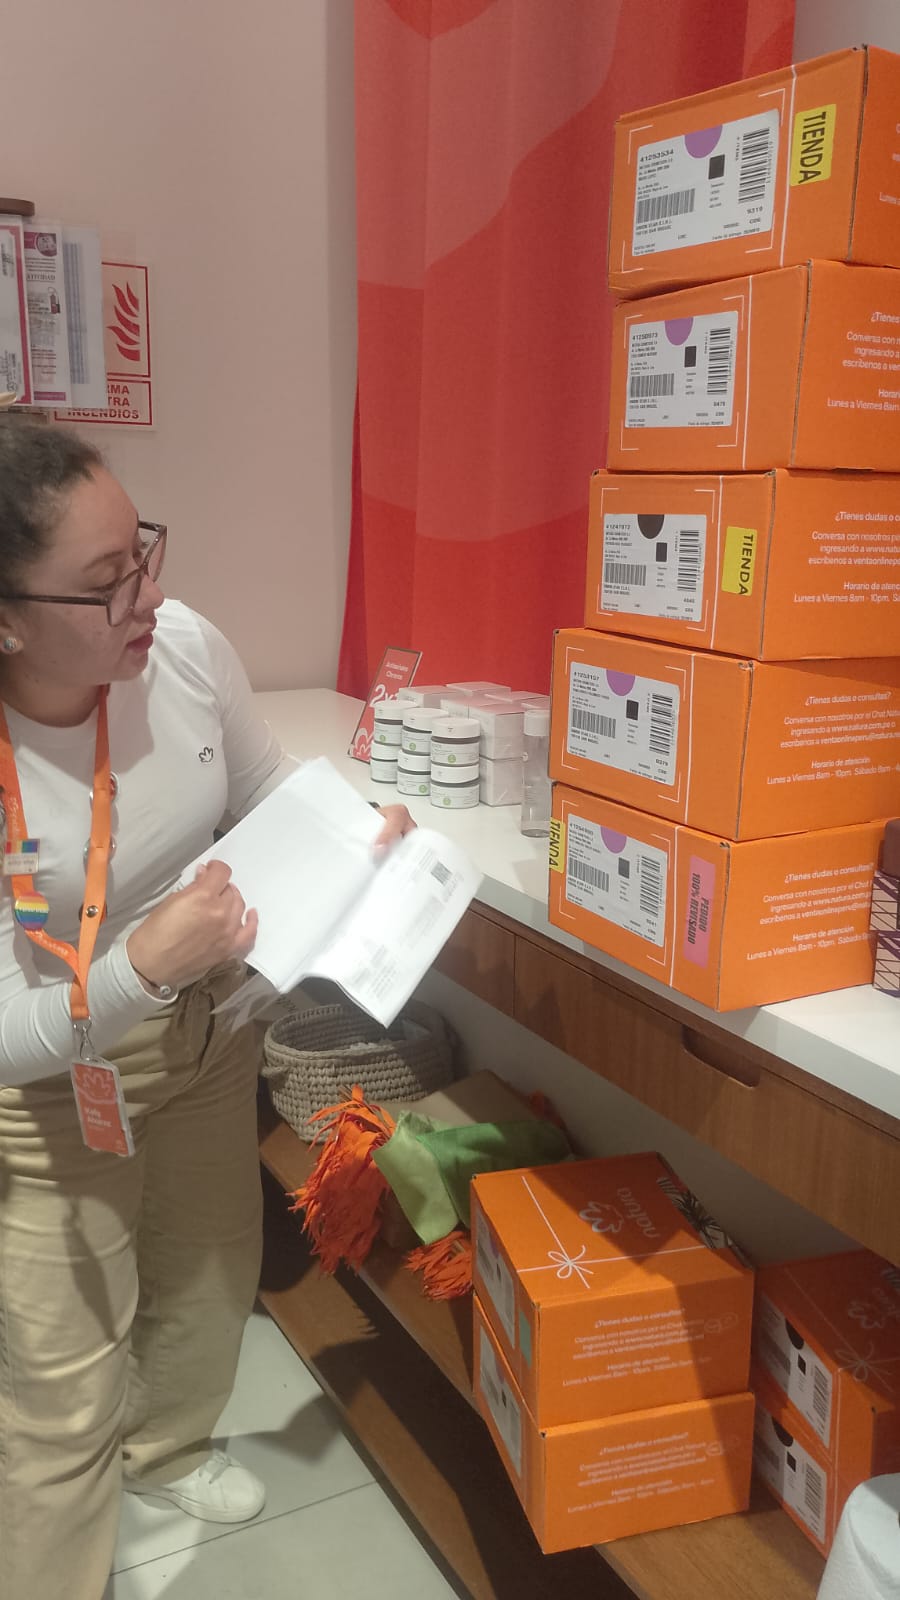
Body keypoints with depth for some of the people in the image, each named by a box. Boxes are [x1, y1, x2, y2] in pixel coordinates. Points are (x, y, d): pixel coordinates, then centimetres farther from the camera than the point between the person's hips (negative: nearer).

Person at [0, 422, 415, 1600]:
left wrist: (360, 838, -18)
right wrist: (140, 968, -41)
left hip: (205, 1035, 5)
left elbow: (272, 795, 1)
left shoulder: (185, 646, -19)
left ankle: (168, 1448, 59)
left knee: (212, 1278, 26)